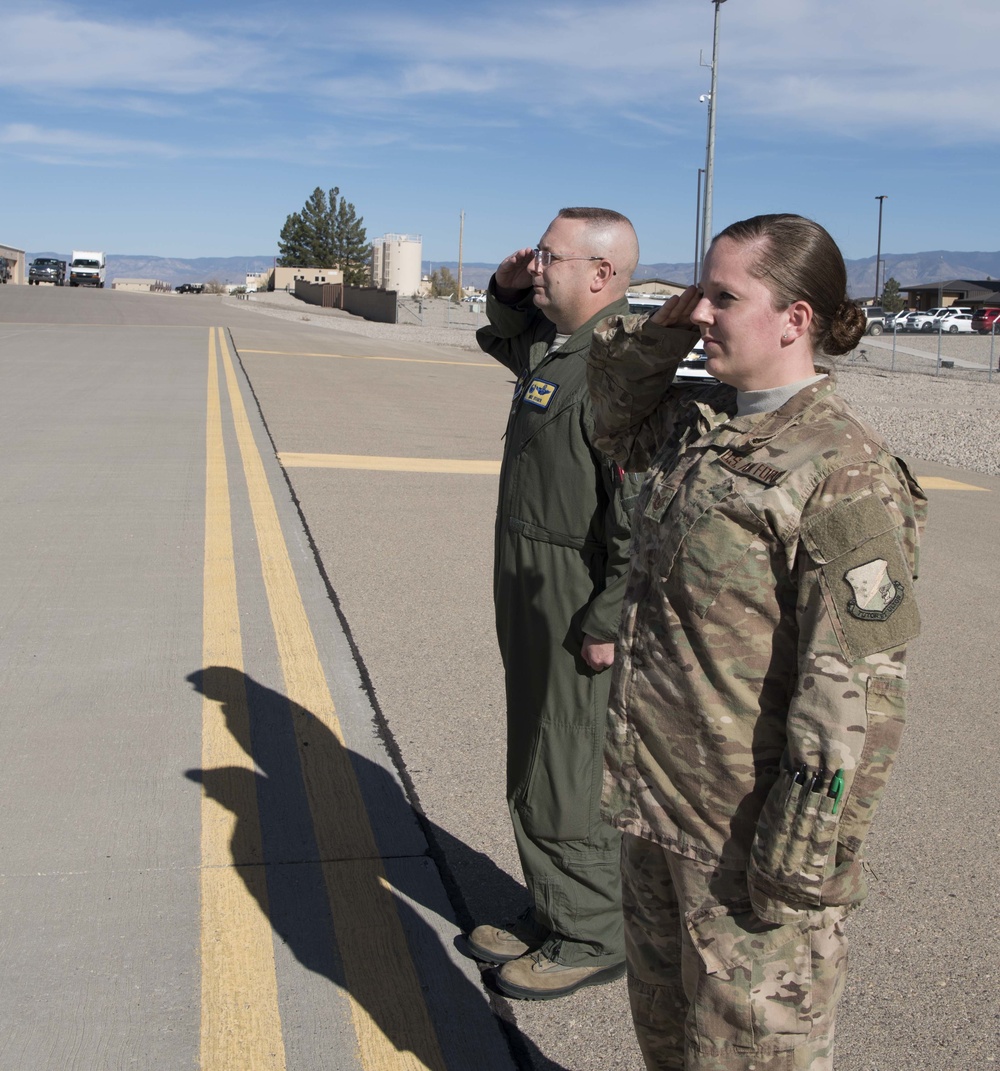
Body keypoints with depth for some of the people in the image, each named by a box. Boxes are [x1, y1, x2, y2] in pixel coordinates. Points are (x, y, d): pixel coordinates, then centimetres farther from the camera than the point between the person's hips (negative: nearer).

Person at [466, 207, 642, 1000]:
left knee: (570, 775, 1)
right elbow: (510, 345, 35)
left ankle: (594, 939, 20)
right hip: (527, 586, 10)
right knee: (533, 762, 19)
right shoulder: (551, 345, 10)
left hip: (580, 605, -10)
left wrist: (610, 621, -24)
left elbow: (641, 508, -25)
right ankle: (551, 912, 35)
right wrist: (507, 294, 13)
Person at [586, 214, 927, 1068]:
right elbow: (617, 421, 25)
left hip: (747, 829, -8)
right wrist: (662, 332, 5)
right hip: (656, 802, 8)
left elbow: (856, 693, -22)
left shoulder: (843, 473, -22)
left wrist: (806, 862, -19)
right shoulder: (699, 422, 3)